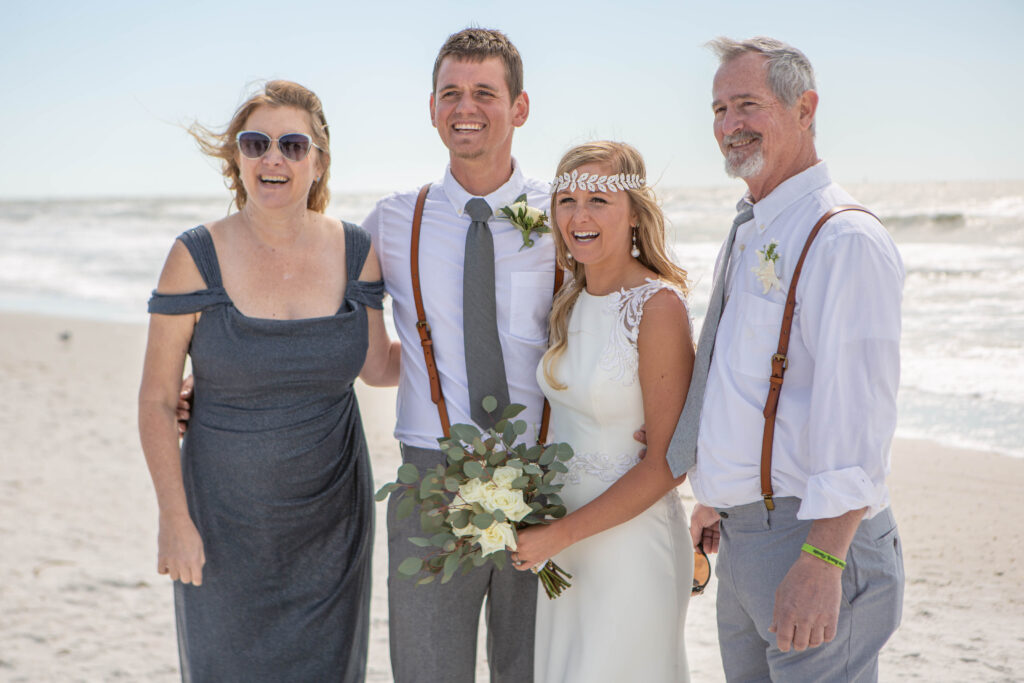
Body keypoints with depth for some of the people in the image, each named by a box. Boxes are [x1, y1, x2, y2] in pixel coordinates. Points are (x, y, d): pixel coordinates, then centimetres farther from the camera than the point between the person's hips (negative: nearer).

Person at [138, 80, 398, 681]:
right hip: (227, 519, -2)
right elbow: (157, 399, -8)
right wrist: (174, 519, -10)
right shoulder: (197, 258, -12)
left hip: (332, 518, 2)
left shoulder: (355, 251, -5)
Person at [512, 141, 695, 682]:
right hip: (562, 539, 7)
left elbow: (666, 464, -16)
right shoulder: (571, 304, 5)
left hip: (631, 537, -7)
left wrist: (562, 533, -16)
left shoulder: (658, 306, -16)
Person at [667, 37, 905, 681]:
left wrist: (820, 562, -26)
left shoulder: (846, 239, -16)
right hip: (742, 536, 9)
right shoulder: (749, 235, 15)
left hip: (811, 534, -9)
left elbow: (857, 418, -22)